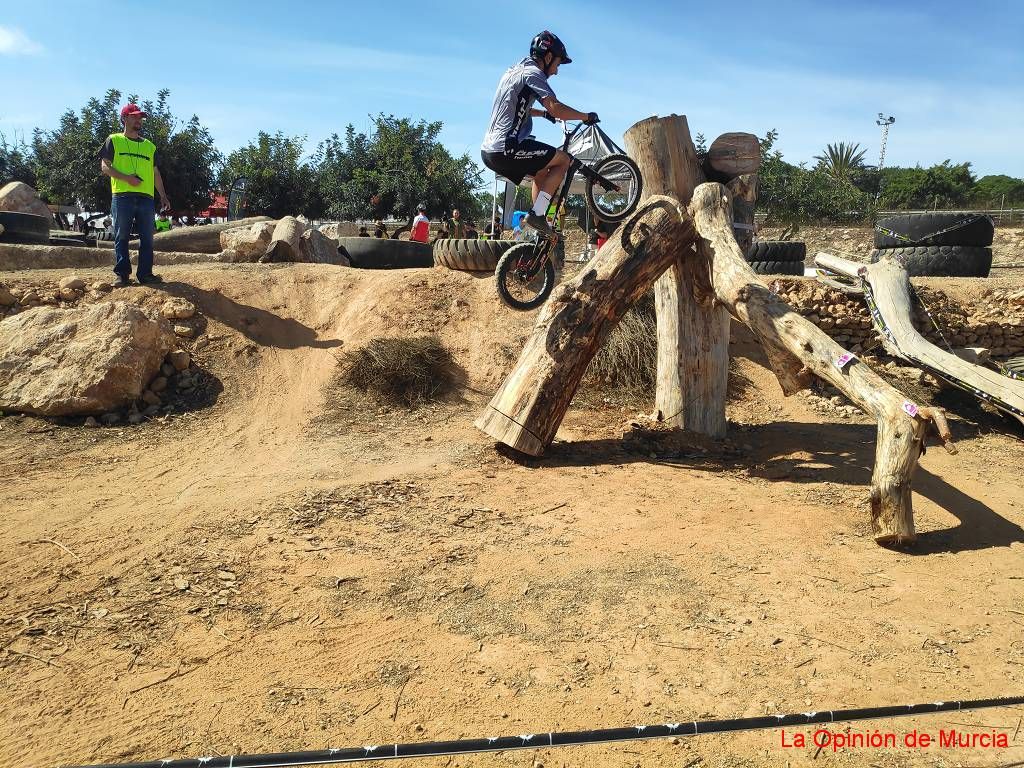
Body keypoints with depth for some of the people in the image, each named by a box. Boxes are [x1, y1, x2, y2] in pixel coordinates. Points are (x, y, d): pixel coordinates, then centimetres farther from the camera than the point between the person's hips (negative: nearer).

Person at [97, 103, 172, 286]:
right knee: (121, 237, -2)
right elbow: (105, 167, 2)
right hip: (122, 196, -3)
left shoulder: (149, 146, 21)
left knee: (147, 238, 0)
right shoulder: (114, 140, 10)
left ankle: (145, 273, 3)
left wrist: (163, 195, 11)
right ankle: (122, 274, -1)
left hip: (146, 197, 4)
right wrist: (126, 178, -14)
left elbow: (155, 173, 21)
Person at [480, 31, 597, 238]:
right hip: (506, 150, -10)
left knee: (542, 171, 26)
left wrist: (545, 114, 48)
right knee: (563, 160, 2)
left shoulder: (514, 71, 23)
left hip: (489, 151, 10)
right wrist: (586, 117, -6)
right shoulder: (532, 73, -7)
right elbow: (556, 108, -20)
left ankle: (541, 228, 21)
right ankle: (537, 214, -6)